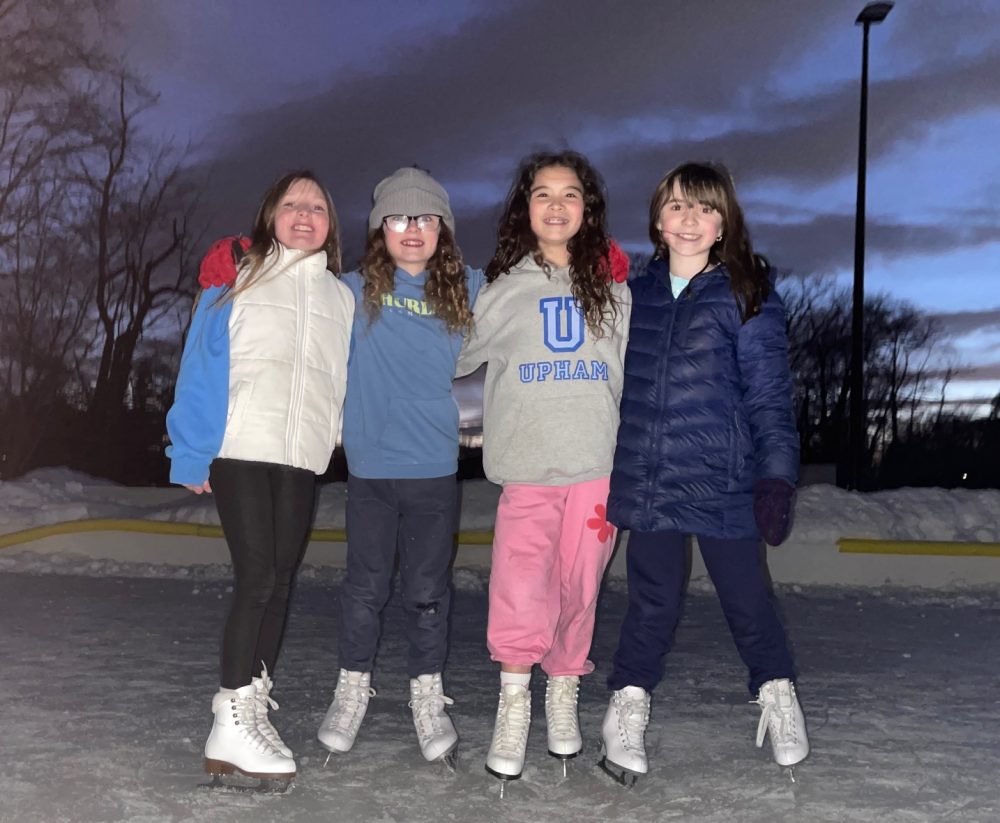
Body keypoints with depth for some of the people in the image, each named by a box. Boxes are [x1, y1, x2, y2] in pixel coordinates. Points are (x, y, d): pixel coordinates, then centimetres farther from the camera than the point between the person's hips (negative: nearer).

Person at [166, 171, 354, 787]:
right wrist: (192, 452, -4)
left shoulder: (343, 297, 15)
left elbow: (349, 381, 15)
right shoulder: (235, 281, 5)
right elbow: (202, 367, 1)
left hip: (303, 459, 4)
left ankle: (254, 709, 15)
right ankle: (233, 722, -3)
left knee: (279, 582, 5)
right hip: (241, 450, -3)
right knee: (258, 577, -10)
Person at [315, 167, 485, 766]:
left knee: (429, 592, 8)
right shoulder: (355, 291, 1)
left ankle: (429, 699, 24)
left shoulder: (468, 291, 3)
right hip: (370, 465, 0)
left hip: (436, 468, 0)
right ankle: (353, 691, 27)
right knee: (366, 587, 9)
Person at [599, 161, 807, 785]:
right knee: (654, 599, 7)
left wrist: (777, 475, -11)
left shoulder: (748, 296, -2)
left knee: (746, 594, 9)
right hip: (647, 478, 2)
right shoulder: (635, 295, 9)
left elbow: (769, 394, -4)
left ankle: (777, 693, 34)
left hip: (724, 480, -2)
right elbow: (617, 384, 16)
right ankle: (629, 709, 25)